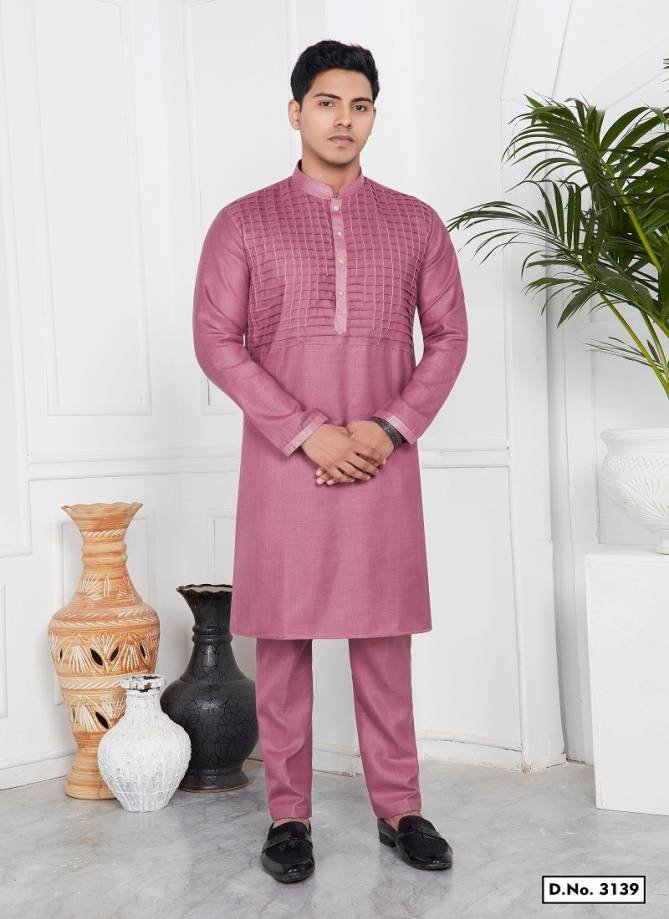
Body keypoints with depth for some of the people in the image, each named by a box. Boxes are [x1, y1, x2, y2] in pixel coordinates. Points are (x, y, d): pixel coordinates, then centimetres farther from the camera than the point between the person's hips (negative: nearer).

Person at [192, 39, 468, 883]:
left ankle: (398, 807, 19)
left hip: (383, 462, 1)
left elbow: (447, 335, 7)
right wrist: (308, 432, -12)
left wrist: (390, 427, -8)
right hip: (282, 463, -1)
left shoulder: (416, 223, 8)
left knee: (382, 637, 7)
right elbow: (216, 341, -4)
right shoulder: (243, 223, 3)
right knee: (282, 637, 3)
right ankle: (288, 814, 16)